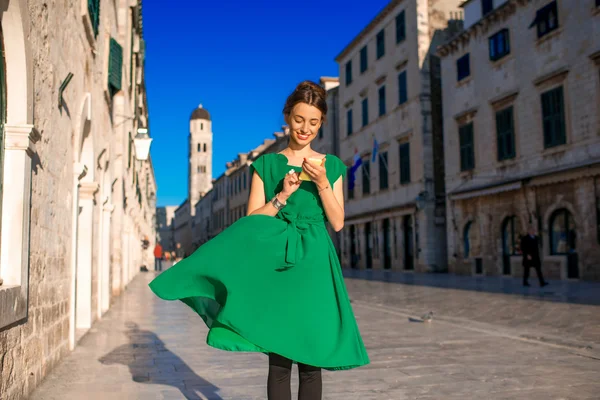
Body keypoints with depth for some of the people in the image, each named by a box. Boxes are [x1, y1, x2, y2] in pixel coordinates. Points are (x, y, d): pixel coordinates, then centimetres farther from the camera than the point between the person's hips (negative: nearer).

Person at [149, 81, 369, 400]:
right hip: (276, 263, -1)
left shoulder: (331, 166, 10)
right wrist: (282, 196, -13)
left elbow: (337, 223, 3)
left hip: (314, 265, 1)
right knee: (279, 361, 0)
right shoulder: (266, 164, 6)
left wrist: (322, 183, -9)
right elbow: (252, 220, 1)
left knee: (311, 360, 3)